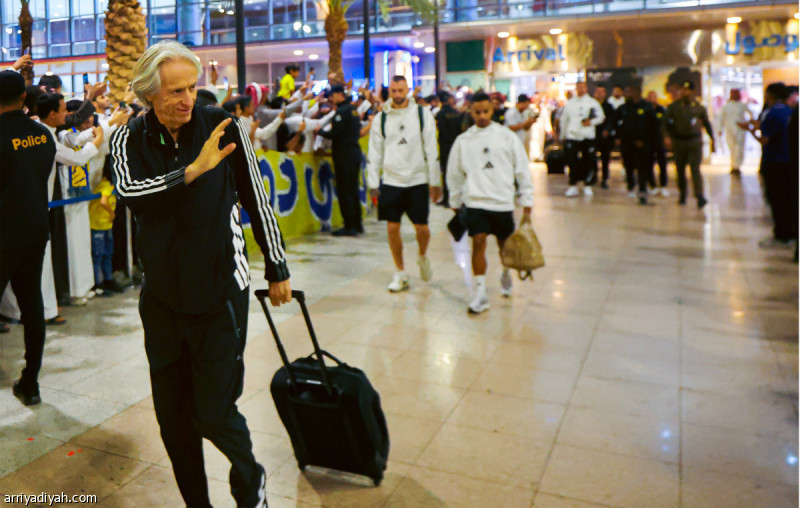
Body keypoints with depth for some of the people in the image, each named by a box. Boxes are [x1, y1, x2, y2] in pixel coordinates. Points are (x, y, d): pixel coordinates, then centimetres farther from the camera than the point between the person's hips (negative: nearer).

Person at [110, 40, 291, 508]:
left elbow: (257, 200, 1)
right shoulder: (130, 139, 1)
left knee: (213, 411, -1)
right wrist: (193, 169, -30)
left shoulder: (224, 127, -6)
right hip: (162, 294, 4)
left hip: (221, 291, -3)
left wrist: (277, 269, 6)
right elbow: (128, 190, -20)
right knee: (172, 413, 12)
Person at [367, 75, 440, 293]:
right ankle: (400, 273, 16)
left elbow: (431, 150, 1)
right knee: (393, 228, 1)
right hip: (391, 181, 1)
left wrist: (435, 182, -1)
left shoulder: (422, 114, 2)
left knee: (421, 227, -1)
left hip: (417, 180, -1)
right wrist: (373, 183, 3)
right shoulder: (380, 118, 6)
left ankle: (423, 256, 32)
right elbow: (374, 153, 8)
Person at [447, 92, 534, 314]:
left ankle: (505, 274, 42)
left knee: (505, 244, 13)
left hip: (502, 201, 0)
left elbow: (522, 169, 4)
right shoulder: (463, 140, 3)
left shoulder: (507, 136, 0)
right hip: (475, 201, 0)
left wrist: (527, 200, 3)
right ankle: (480, 294, -3)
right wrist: (455, 202, 15)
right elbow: (455, 173, 12)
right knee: (478, 242, -9)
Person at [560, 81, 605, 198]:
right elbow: (563, 120, 16)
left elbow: (601, 117, 7)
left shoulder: (593, 103, 6)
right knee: (572, 162, -5)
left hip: (588, 137, 0)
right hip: (572, 136, 0)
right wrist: (563, 135, 16)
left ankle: (587, 186, 15)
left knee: (589, 162, 3)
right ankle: (573, 186, 4)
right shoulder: (569, 103, 10)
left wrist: (591, 122, -11)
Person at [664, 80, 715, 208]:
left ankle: (700, 195, -16)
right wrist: (667, 136, -16)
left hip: (695, 141, -1)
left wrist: (712, 140, 12)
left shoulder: (699, 107, 4)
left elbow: (707, 124, 12)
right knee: (680, 169, 8)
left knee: (695, 169, -11)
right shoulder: (674, 106, 2)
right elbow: (666, 121, -1)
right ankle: (682, 195, 23)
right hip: (678, 141, 1)